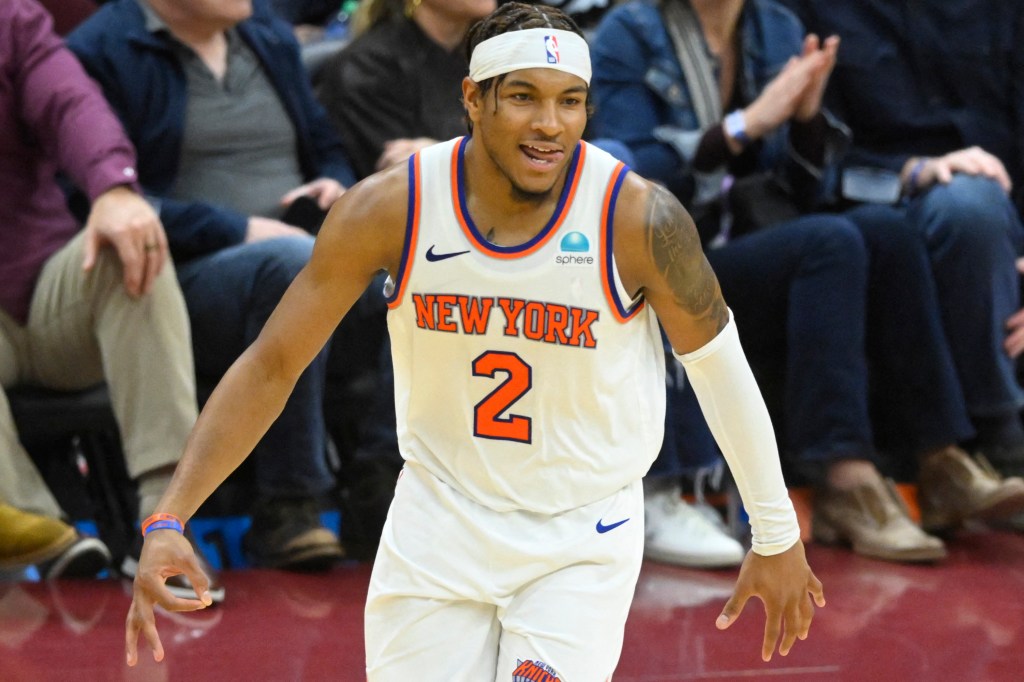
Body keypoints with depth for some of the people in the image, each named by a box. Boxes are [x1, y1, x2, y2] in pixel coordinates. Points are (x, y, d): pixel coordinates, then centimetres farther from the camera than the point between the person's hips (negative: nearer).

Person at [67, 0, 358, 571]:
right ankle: (286, 510, -29)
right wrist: (240, 231, -16)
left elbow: (327, 147, 31)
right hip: (181, 280, -6)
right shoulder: (102, 52, 1)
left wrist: (337, 185, 6)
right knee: (295, 259, -38)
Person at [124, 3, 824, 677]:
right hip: (439, 523, 2)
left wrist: (777, 538, 4)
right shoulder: (390, 210, -15)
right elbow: (271, 365, -8)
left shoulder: (640, 219, -19)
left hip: (582, 541, -2)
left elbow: (718, 363, -3)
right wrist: (168, 521, -16)